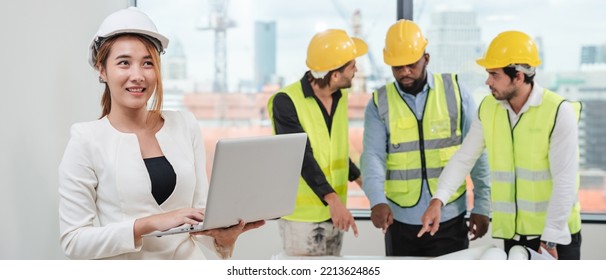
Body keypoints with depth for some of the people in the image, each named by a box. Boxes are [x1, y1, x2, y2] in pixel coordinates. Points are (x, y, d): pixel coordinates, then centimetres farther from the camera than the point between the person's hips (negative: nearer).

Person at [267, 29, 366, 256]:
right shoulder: (286, 101, -18)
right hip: (301, 214, -6)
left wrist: (357, 176, 29)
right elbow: (302, 156, -26)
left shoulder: (340, 96, 4)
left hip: (335, 211, 7)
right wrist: (332, 198, -35)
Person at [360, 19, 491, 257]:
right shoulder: (380, 103, 1)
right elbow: (373, 156, -10)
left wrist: (481, 206, -2)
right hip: (400, 220, 1)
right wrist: (377, 201, -27)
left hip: (450, 219, -1)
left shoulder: (454, 92, 0)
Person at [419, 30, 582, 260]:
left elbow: (565, 180, -15)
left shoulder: (558, 111, -14)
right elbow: (463, 158, 5)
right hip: (512, 232, 4)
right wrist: (438, 200, -9)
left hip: (556, 234, -4)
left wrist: (551, 236, -17)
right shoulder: (488, 108, 0)